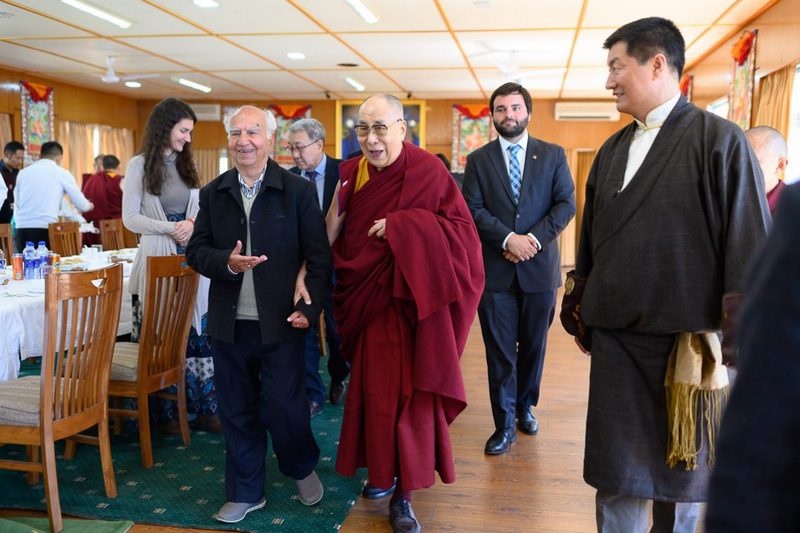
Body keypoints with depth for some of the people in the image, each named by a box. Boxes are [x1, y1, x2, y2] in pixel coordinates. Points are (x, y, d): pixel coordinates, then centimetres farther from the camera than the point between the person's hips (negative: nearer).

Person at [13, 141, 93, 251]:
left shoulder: (23, 172, 15)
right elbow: (81, 206, 9)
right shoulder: (62, 173, 5)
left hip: (22, 229, 4)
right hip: (46, 229, -4)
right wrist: (89, 205, 32)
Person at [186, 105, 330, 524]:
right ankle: (245, 492, 31)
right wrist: (226, 262, -14)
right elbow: (196, 251, 6)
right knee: (237, 411, 13)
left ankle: (303, 468, 35)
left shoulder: (299, 191, -4)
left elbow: (318, 257, -5)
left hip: (281, 322, -3)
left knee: (284, 408, 4)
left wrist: (311, 307, -15)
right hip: (228, 324, 4)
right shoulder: (213, 194, 6)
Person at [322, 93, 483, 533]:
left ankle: (403, 496, 15)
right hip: (366, 300, 4)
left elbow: (462, 229, -13)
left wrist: (401, 225, -20)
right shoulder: (349, 174, 2)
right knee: (372, 389, 12)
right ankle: (380, 470, 33)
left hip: (409, 300, -3)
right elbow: (330, 239, 2)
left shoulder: (428, 171, -9)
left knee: (406, 391, 2)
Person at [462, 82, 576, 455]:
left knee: (534, 346, 13)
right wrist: (508, 238, -17)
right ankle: (505, 425, 13)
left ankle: (525, 406, 34)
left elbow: (566, 204, -1)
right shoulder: (478, 160, 6)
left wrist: (534, 238, -14)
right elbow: (472, 210, -4)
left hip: (539, 267, 1)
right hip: (495, 270, -1)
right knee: (500, 351, 3)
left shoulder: (553, 155, 7)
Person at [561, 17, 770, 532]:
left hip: (686, 343, -4)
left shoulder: (720, 139, -6)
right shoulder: (612, 150, 12)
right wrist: (581, 305, 15)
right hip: (615, 337, 4)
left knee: (680, 477, 13)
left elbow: (750, 243, -9)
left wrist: (740, 336, -11)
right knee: (616, 479, 8)